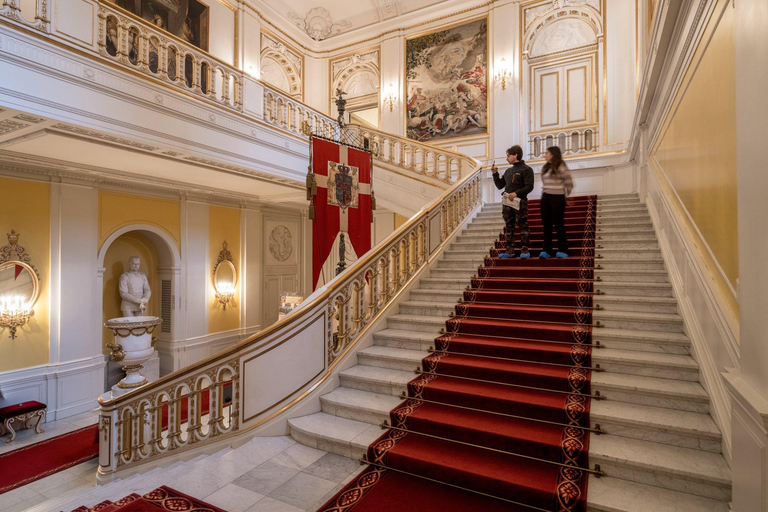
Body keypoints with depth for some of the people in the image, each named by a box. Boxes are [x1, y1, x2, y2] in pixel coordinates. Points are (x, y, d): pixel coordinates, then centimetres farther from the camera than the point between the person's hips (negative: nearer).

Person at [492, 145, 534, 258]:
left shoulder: (526, 169, -3)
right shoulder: (508, 171, 18)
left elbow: (529, 186, -11)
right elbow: (500, 185, 20)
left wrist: (516, 193, -22)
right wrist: (495, 174, 9)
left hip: (520, 201, -7)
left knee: (523, 226, -2)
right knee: (509, 227, 7)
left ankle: (525, 250, 3)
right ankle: (510, 250, 11)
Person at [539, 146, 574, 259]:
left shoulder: (561, 167, -7)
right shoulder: (545, 168, 14)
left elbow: (569, 184, -4)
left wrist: (565, 196, 6)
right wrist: (544, 194, 10)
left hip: (557, 198, -6)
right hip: (545, 199, 6)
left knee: (559, 224, -2)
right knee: (546, 225, 4)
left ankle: (562, 251, 6)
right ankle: (546, 250, 7)